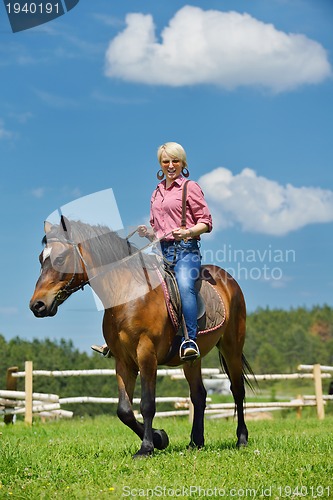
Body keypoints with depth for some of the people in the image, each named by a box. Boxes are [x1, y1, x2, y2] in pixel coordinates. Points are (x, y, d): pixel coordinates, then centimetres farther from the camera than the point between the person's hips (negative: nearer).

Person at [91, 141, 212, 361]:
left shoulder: (190, 188, 3)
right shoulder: (157, 193, 21)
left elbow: (206, 222, -3)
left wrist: (187, 232, -21)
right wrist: (147, 232, 4)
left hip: (186, 250, -6)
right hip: (163, 252, 6)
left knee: (185, 286, -32)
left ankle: (190, 342, -37)